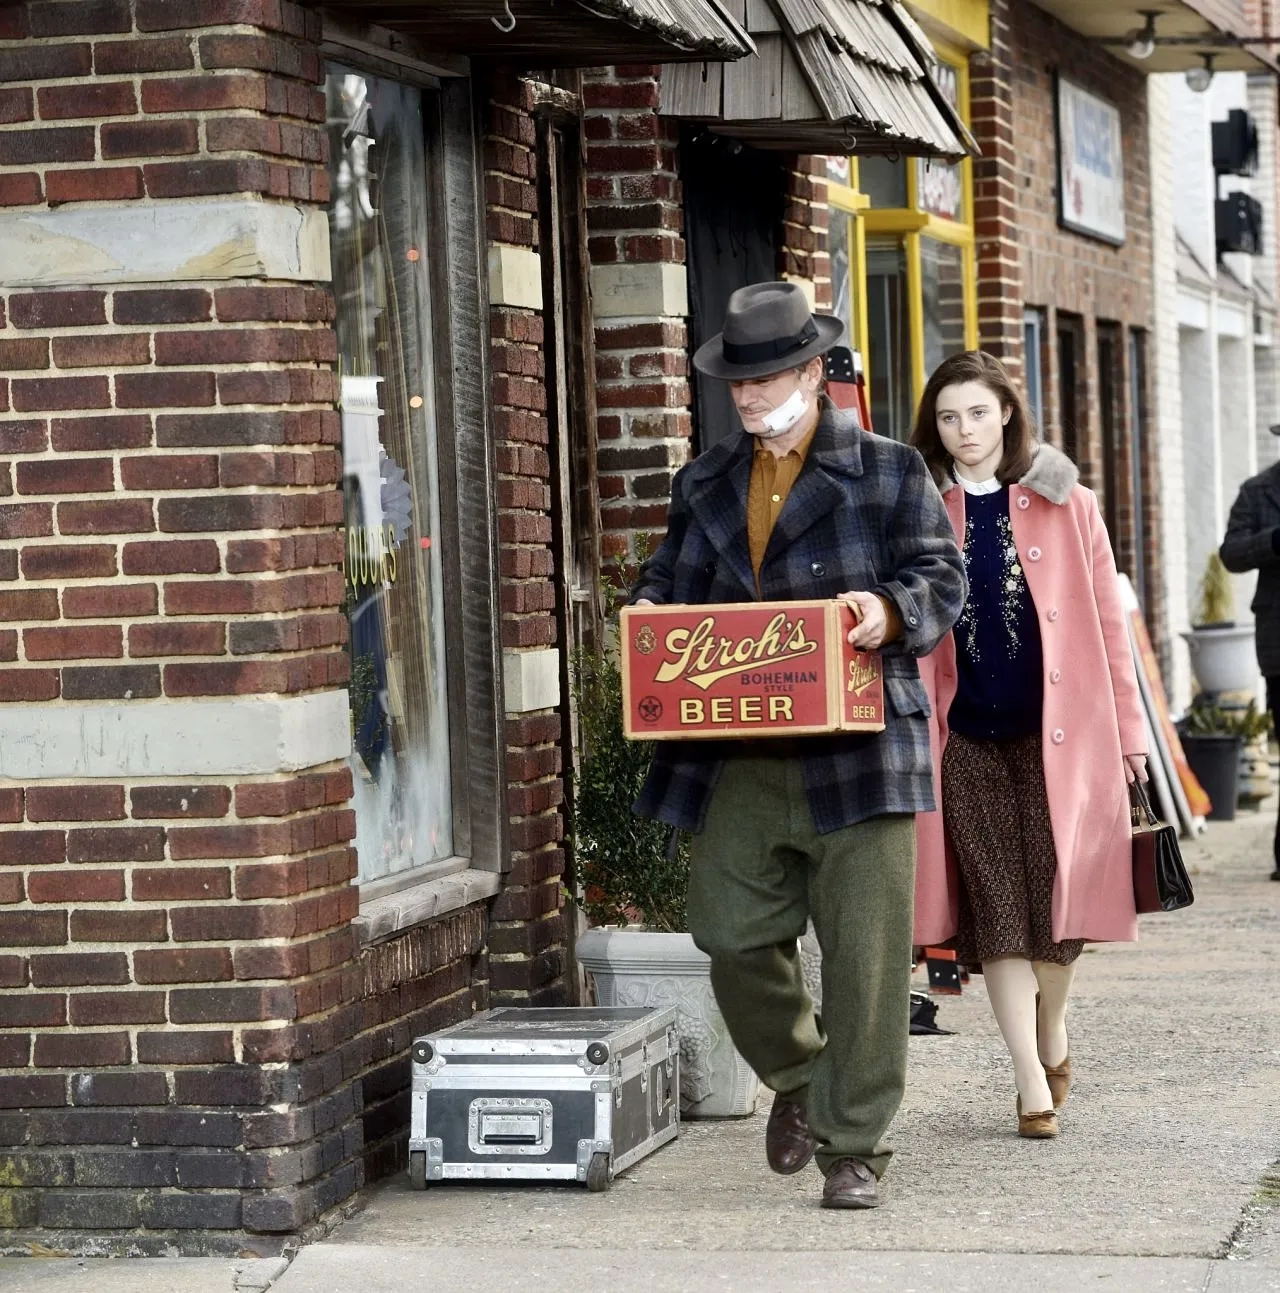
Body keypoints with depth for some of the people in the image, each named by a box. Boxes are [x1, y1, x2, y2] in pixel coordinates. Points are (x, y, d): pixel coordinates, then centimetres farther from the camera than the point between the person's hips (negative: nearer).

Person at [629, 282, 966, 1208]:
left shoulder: (888, 473, 5)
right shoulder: (705, 484, 17)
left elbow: (942, 577, 0)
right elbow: (671, 577, 21)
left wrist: (890, 609, -21)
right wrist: (649, 610, -3)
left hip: (854, 757, -4)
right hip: (734, 761, 4)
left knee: (865, 957, -4)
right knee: (735, 939, 0)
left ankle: (854, 1148, 5)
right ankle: (797, 1077, 29)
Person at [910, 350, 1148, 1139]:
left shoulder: (1064, 505, 5)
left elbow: (1106, 622, 6)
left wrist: (1128, 729, 4)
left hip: (1058, 732, -1)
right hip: (966, 739, 1)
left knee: (1059, 891, -1)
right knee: (996, 906, -2)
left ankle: (1053, 1035, 27)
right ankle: (1032, 1081, 4)